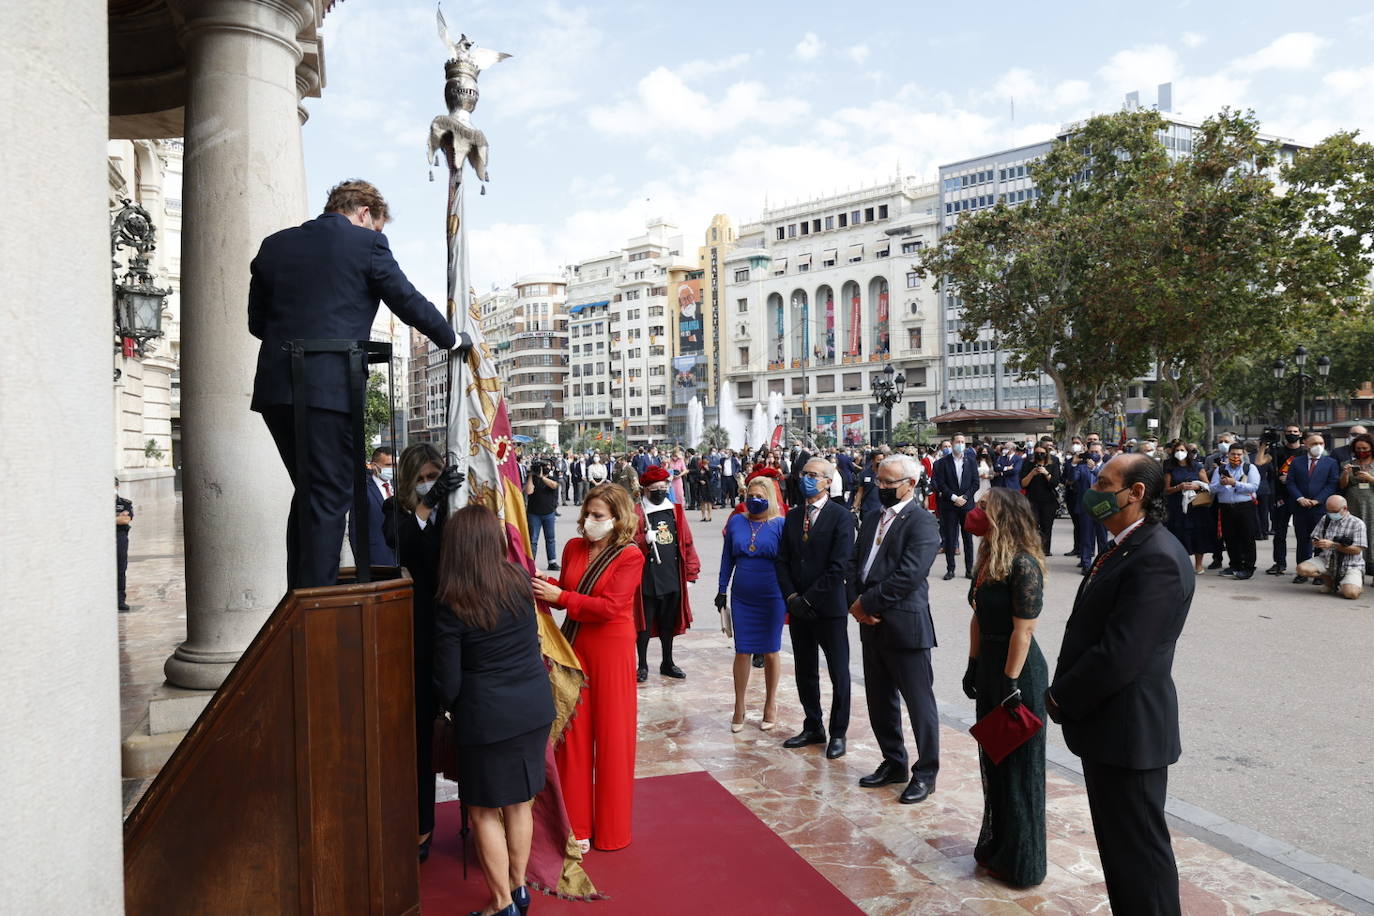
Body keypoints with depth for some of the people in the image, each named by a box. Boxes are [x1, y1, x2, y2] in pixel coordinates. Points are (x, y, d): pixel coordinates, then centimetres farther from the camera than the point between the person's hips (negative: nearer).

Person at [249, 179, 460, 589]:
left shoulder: (274, 245, 16)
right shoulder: (366, 243, 0)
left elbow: (257, 321, 18)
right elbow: (410, 303, 3)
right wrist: (451, 339, 18)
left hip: (275, 387, 6)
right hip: (331, 388, -6)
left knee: (309, 493, 17)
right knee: (330, 497, -1)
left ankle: (298, 599, 22)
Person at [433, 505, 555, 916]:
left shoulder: (450, 605, -16)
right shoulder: (520, 580, -4)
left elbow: (448, 681, -10)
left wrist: (453, 709, 8)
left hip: (487, 716, -5)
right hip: (535, 706, 5)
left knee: (484, 812, 12)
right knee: (519, 803, 19)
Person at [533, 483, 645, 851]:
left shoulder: (629, 556, -10)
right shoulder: (573, 547, 5)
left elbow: (609, 606, -18)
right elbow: (563, 593, 12)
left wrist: (559, 596, -20)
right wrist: (546, 588, -9)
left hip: (611, 648, -4)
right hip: (574, 646, 5)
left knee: (611, 736, 6)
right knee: (574, 734, 8)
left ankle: (611, 829, 23)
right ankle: (577, 824, 22)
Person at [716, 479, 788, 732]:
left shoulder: (780, 525, -6)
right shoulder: (736, 522, 2)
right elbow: (727, 559, 9)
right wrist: (722, 590, 8)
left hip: (772, 598, -2)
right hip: (742, 598, 2)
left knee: (770, 653, 9)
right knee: (742, 652, 6)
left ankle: (770, 704, 26)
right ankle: (739, 706, 20)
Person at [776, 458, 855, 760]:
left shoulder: (840, 516, -8)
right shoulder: (793, 516, 10)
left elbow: (841, 566, -15)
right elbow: (782, 561, 9)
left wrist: (809, 598, -14)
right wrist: (792, 597, -5)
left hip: (829, 608, -5)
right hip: (799, 607, 6)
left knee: (838, 673, 5)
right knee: (805, 671, 14)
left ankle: (838, 733, 18)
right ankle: (813, 728, 27)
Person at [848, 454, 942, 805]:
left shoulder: (921, 522, -11)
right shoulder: (872, 521, 14)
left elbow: (909, 575, -20)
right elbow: (856, 566, 13)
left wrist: (868, 603, -15)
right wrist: (855, 602, -4)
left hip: (905, 627, -8)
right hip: (872, 626, 8)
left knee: (919, 703, 4)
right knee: (880, 701, 17)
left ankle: (925, 773, 18)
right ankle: (893, 763, 33)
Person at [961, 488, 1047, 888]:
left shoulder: (1023, 565, -21)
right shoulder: (988, 559, 6)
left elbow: (1023, 629, -22)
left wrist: (1011, 684, -21)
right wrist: (974, 666, 13)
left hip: (1018, 670, -9)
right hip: (990, 664, 9)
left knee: (1018, 764, 6)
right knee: (992, 759, 19)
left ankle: (1019, 861, 22)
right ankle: (996, 844, 37)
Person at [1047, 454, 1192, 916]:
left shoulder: (1156, 558, -23)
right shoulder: (1126, 547, 10)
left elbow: (1119, 655, -26)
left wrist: (1062, 699, -14)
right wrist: (1063, 693, 4)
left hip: (1128, 727, -10)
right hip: (1108, 722, 10)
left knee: (1139, 849, 5)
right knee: (1118, 841, 22)